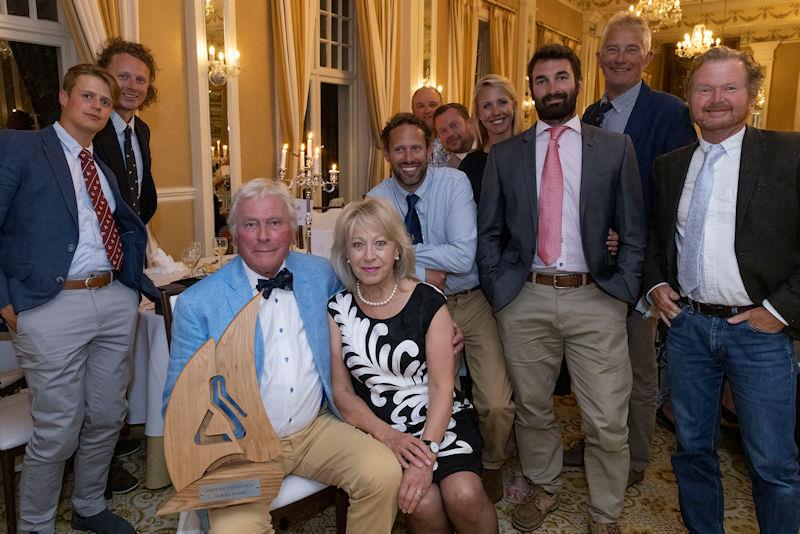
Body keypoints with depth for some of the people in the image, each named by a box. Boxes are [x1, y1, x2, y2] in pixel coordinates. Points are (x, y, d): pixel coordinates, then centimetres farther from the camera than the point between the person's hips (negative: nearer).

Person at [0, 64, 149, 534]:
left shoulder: (104, 171, 18)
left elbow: (134, 228, 29)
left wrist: (132, 282, 16)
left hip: (115, 303, 6)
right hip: (53, 308, -6)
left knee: (107, 417, 14)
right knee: (58, 432, 3)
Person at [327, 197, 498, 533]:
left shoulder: (428, 302, -4)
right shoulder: (338, 310, 1)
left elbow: (442, 386, -7)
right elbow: (341, 391, 2)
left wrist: (427, 452, -20)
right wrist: (386, 434, -13)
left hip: (440, 419, 0)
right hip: (378, 427, 1)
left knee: (463, 494, -27)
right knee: (423, 503, -25)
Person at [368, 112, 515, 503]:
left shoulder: (454, 182, -10)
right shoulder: (378, 199, -2)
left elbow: (464, 256, -20)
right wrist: (423, 274, -18)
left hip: (470, 304, -1)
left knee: (496, 405, -12)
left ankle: (490, 465, 23)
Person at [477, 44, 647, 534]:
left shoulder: (615, 148, 7)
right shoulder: (504, 155, 9)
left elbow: (634, 231, 6)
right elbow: (488, 232, 10)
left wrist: (622, 291, -2)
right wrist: (498, 290, 1)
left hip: (595, 300, -1)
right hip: (525, 300, 2)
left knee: (608, 423, 3)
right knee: (532, 410, 14)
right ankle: (545, 488, 39)